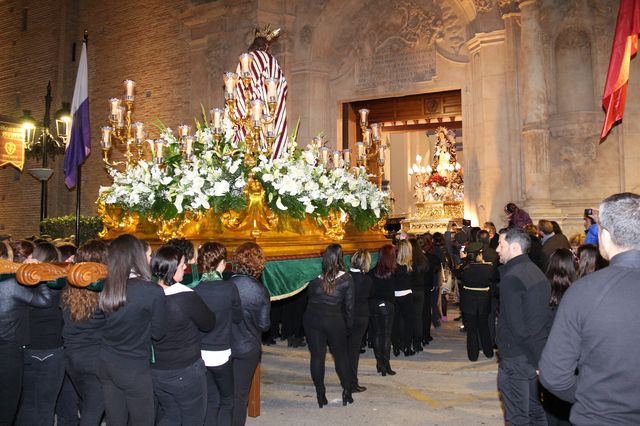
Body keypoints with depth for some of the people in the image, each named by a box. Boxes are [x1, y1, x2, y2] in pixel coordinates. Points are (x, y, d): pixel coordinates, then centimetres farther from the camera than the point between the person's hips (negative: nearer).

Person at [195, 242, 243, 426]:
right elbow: (238, 318, -2)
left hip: (199, 355, 2)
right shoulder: (229, 288, -17)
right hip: (221, 354, -2)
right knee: (227, 400, 18)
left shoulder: (193, 290, -12)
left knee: (210, 401, 18)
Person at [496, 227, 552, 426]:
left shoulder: (511, 278, -19)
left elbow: (515, 324, -21)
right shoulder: (537, 272, 8)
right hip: (538, 351, 8)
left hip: (518, 356, -8)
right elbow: (547, 313, 12)